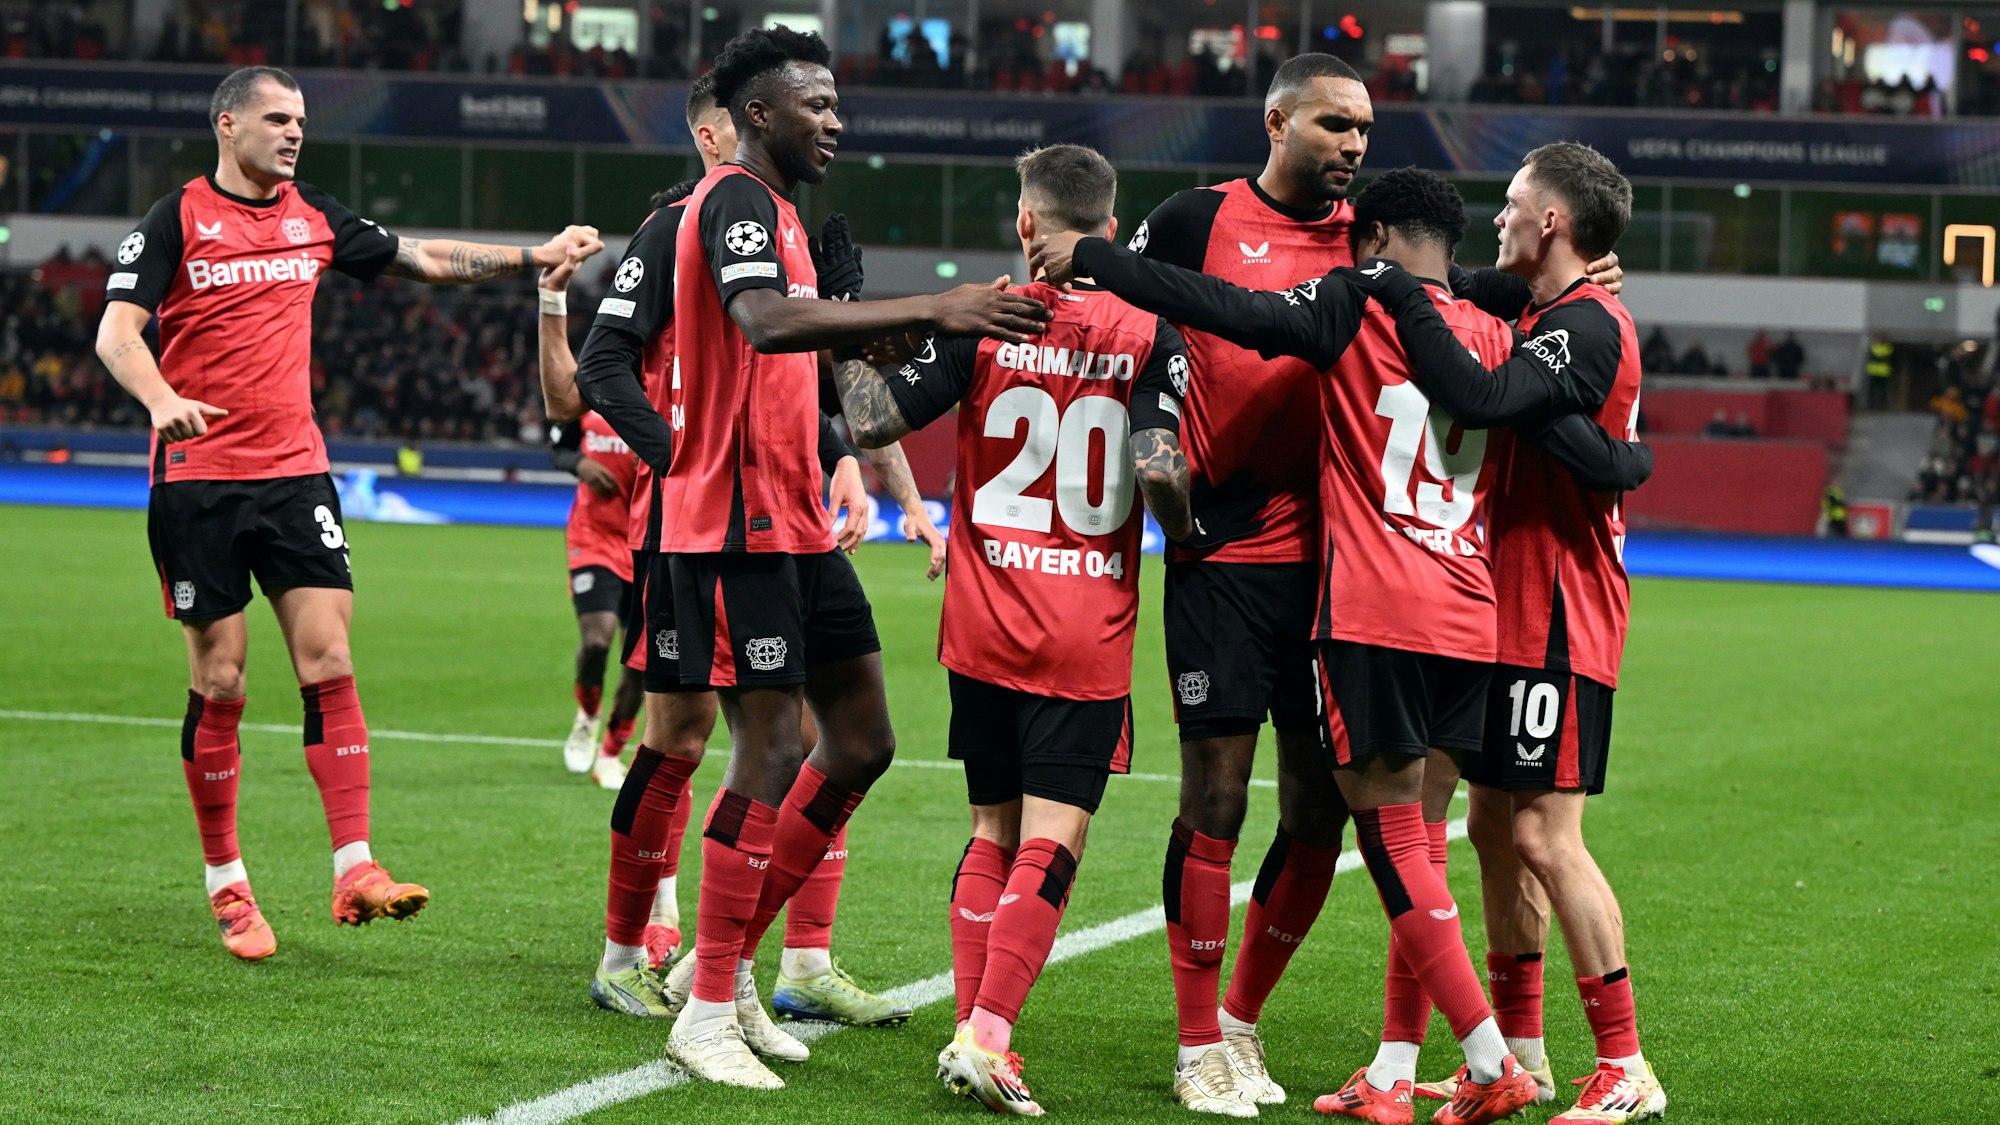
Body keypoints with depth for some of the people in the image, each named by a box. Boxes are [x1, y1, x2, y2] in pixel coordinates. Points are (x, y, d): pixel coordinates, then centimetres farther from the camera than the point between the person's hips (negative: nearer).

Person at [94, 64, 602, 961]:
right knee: (218, 683, -1)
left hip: (296, 471, 4)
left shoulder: (314, 216, 11)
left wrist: (537, 256, 14)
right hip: (199, 478, -4)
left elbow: (425, 259, 21)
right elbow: (116, 331, -12)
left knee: (328, 664, -7)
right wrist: (161, 399, -31)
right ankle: (226, 887, 10)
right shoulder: (178, 217, -3)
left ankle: (354, 870, -8)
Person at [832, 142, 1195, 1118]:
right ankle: (987, 1037, -14)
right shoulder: (1150, 334, -4)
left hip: (984, 626, 2)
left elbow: (875, 421, -4)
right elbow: (1158, 468, -14)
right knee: (1049, 845, -2)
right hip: (1089, 635, -2)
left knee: (993, 833, 14)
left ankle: (973, 1031, 10)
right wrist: (1185, 539, 5)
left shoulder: (980, 317, -3)